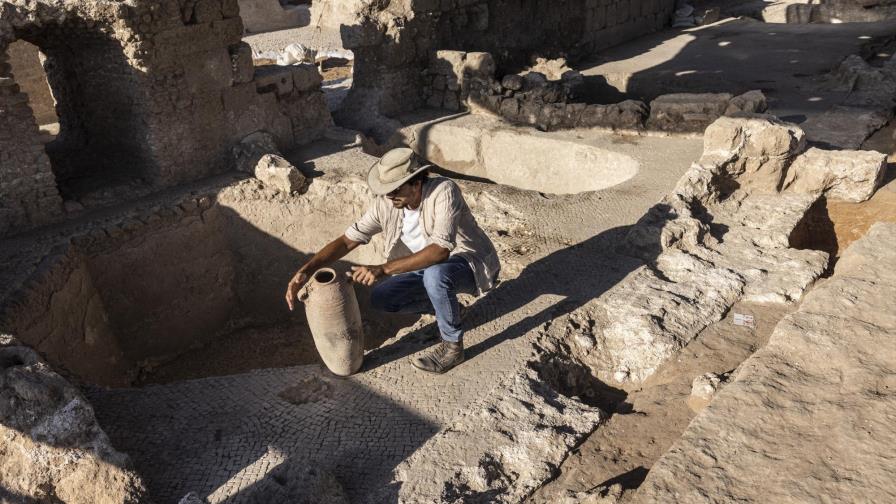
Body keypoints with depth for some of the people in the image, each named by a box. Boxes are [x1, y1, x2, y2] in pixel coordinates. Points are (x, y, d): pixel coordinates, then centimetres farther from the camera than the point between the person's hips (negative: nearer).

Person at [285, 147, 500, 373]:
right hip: (429, 266, 7)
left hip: (471, 264, -6)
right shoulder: (385, 203, -11)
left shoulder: (443, 191, -29)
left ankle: (452, 346, -14)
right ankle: (447, 306, 14)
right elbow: (348, 240, -10)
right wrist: (306, 270, -24)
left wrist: (383, 269, -43)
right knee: (381, 298, -7)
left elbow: (440, 250, -40)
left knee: (436, 273, -38)